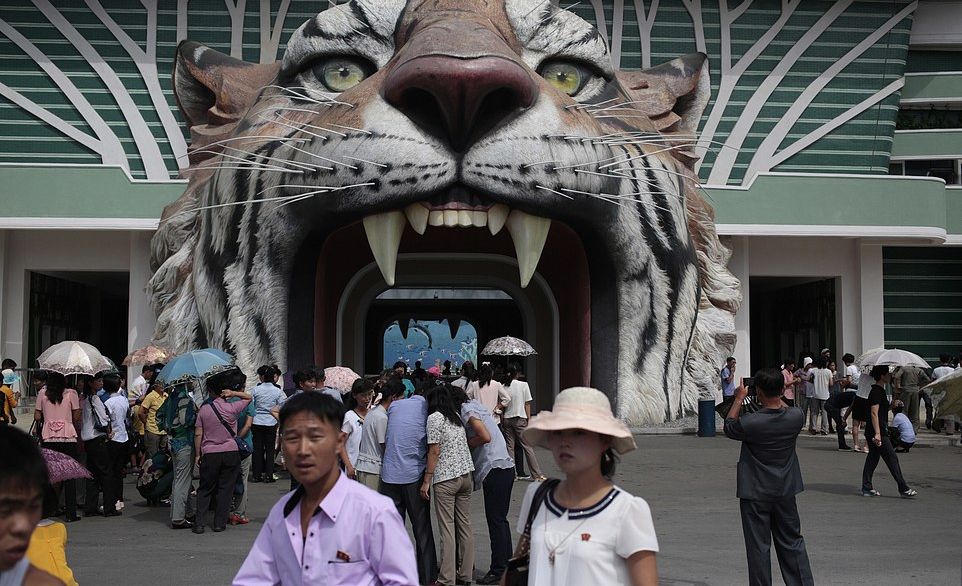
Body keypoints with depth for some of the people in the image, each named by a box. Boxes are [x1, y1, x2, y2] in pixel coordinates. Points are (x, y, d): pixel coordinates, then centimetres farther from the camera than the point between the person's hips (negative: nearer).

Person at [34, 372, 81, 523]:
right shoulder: (71, 394, -2)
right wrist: (78, 436, 12)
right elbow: (76, 418, -1)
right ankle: (71, 513, 2)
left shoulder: (43, 395, 4)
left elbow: (37, 417, 5)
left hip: (48, 438, 2)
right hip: (68, 437, -2)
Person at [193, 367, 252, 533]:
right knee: (225, 489, 8)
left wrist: (198, 454, 7)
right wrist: (234, 393, -2)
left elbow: (198, 434, -2)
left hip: (209, 454, 0)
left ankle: (199, 523, 7)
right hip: (230, 452, 0)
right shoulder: (231, 408, -6)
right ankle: (220, 523, 10)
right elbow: (248, 398, 11)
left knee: (205, 489, 11)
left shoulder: (203, 409, -4)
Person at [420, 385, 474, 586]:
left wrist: (426, 481, -9)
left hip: (445, 478, -7)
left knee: (447, 529, -4)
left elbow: (435, 451, -12)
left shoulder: (434, 418, -8)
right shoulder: (456, 416, 14)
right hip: (466, 474, 7)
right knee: (465, 526, 10)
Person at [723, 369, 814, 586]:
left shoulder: (750, 422, -24)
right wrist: (778, 396, 16)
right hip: (785, 491, 4)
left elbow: (729, 427, -3)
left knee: (758, 546, 6)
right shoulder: (796, 416, -13)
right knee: (792, 542, 17)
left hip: (755, 494, -4)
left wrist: (739, 399, 5)